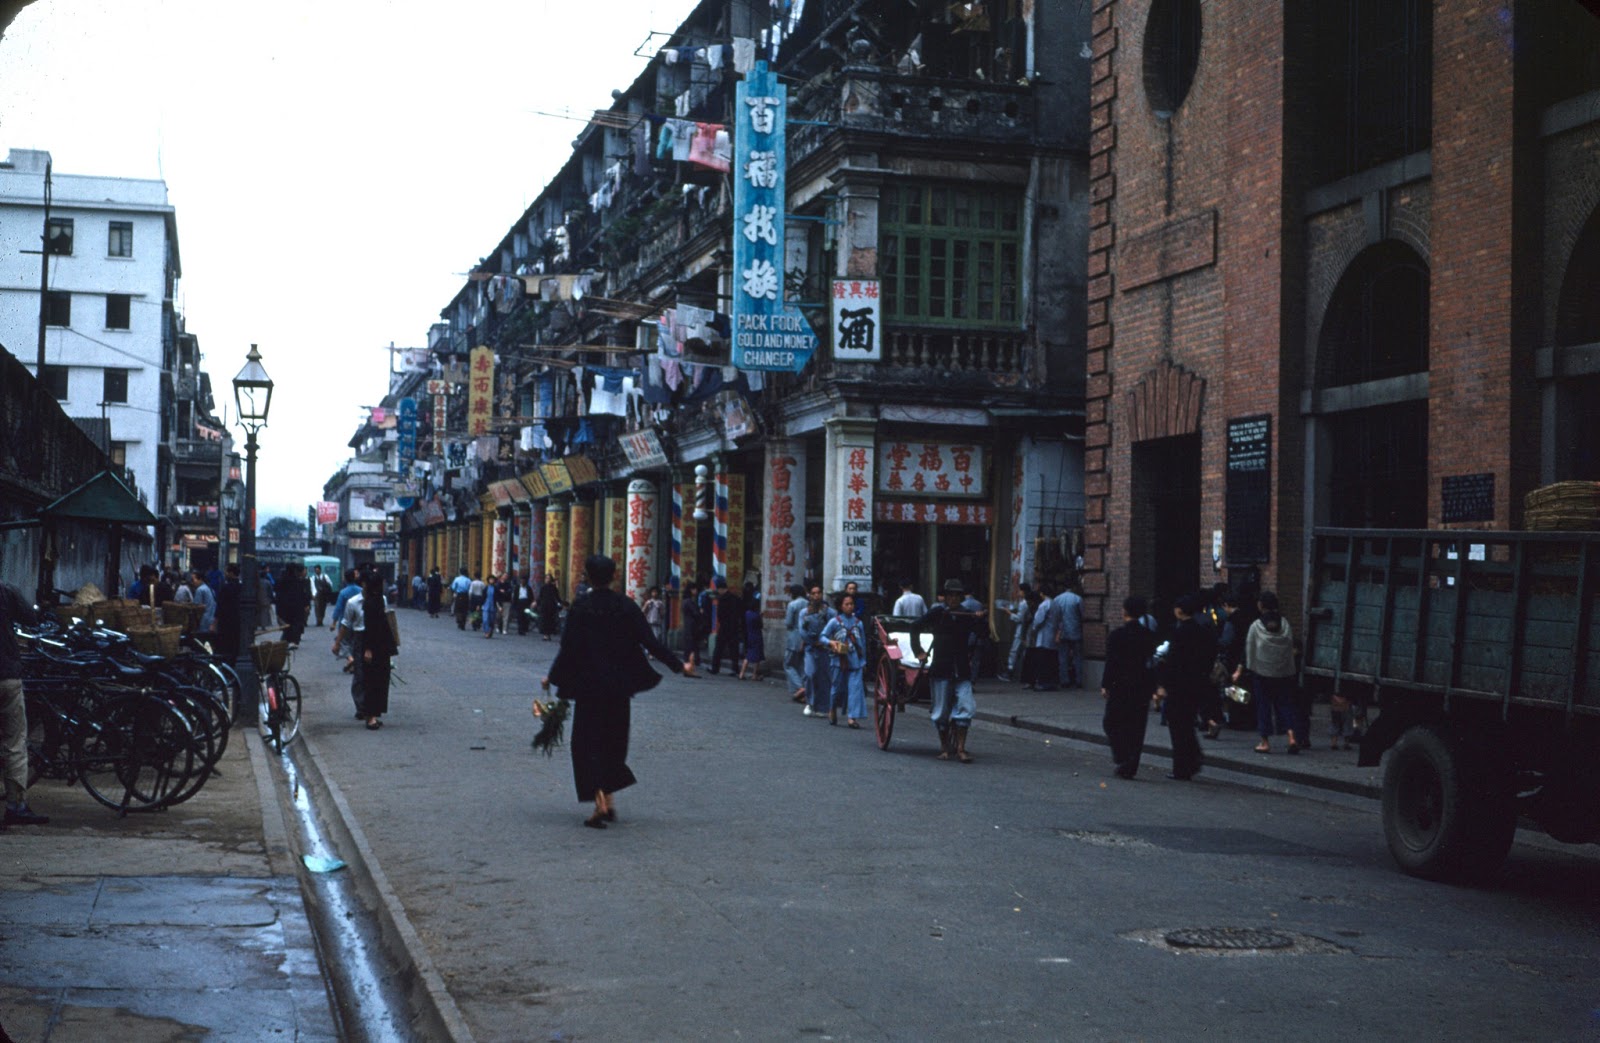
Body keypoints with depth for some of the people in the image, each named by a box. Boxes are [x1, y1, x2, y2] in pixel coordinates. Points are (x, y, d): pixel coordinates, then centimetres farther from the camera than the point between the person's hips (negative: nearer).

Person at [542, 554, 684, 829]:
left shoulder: (580, 607, -9)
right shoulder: (626, 606, -2)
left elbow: (568, 647, -10)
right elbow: (650, 642, -3)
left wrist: (553, 677, 3)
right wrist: (677, 666, 6)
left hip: (588, 685, -3)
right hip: (619, 686, 3)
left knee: (587, 742, 4)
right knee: (614, 741, 17)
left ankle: (599, 799, -11)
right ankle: (609, 799, 19)